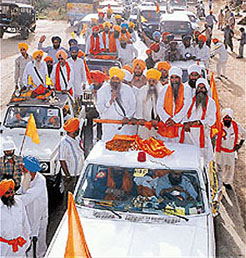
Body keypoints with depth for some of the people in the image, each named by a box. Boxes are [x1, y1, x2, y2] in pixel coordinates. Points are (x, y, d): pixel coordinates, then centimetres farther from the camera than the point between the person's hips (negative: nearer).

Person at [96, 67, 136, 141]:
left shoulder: (128, 89, 7)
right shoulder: (103, 90, 2)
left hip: (126, 125, 1)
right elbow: (100, 109, -5)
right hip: (109, 126, -1)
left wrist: (128, 117, -8)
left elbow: (133, 106, 9)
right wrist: (111, 100, -18)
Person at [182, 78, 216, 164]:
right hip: (189, 131, 2)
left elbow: (211, 119, -1)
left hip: (202, 132, -2)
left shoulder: (211, 102, 7)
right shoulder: (191, 100, 14)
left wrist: (198, 122, -13)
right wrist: (186, 123, -10)